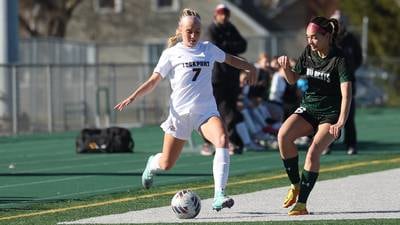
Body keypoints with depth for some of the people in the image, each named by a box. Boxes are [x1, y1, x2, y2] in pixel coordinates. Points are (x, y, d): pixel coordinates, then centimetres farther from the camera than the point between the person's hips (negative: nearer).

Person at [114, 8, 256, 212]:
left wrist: (249, 67, 28)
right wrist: (132, 97, -12)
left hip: (206, 110, 2)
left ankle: (219, 196, -33)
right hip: (180, 112, -2)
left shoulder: (208, 49, 9)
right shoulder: (171, 54, 0)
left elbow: (229, 58, 29)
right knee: (167, 164, 4)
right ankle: (153, 164, 46)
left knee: (222, 140, -30)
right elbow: (153, 81, 0)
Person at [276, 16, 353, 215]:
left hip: (330, 115, -5)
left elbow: (346, 94, -25)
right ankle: (295, 184, -8)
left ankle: (301, 203, -19)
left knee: (313, 151, -25)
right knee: (283, 135, -24)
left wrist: (341, 122, -38)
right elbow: (293, 80, 13)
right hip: (307, 109, 5)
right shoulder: (308, 53, 1)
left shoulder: (338, 59, -16)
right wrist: (286, 68, -10)